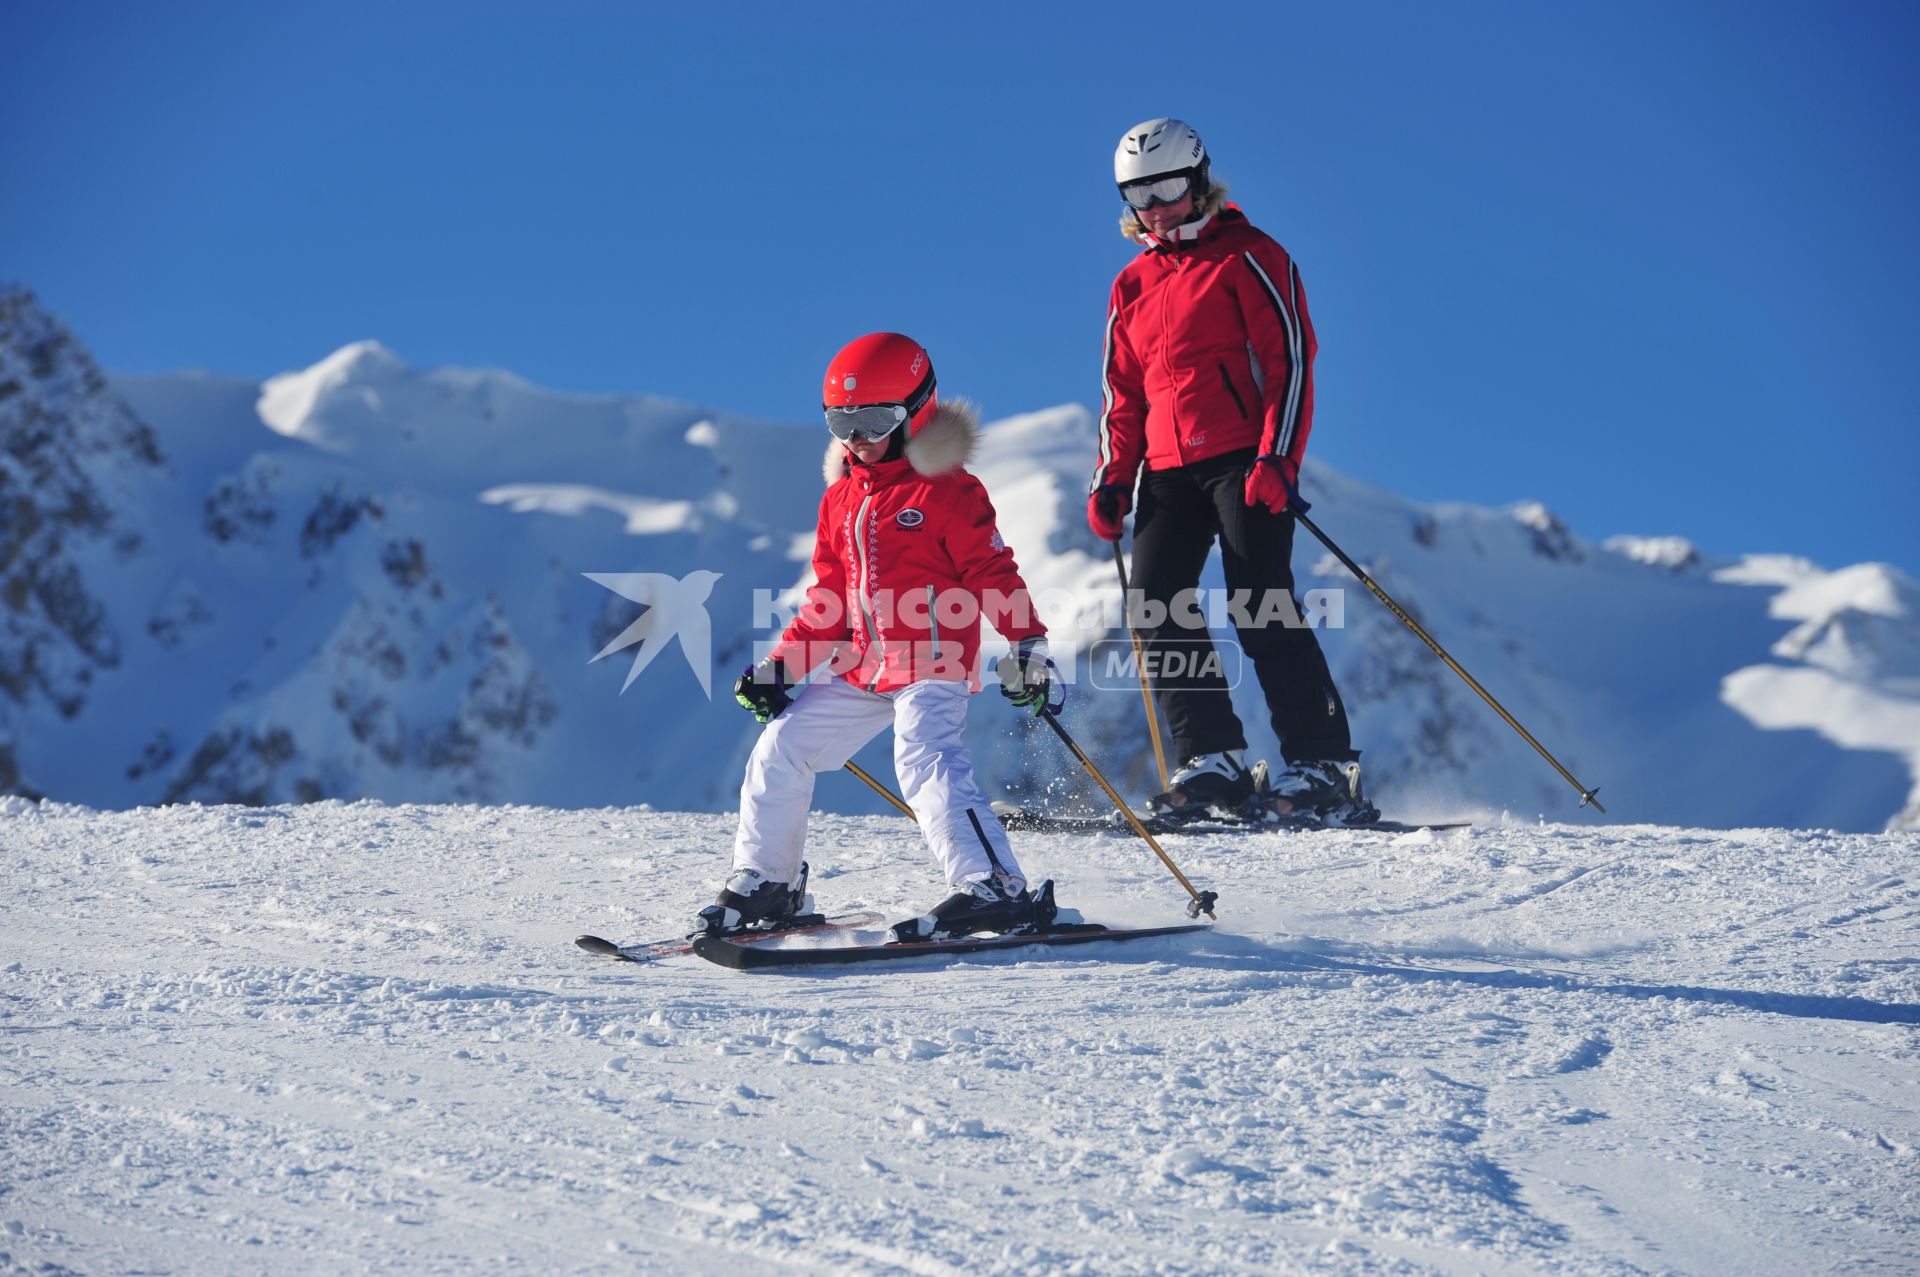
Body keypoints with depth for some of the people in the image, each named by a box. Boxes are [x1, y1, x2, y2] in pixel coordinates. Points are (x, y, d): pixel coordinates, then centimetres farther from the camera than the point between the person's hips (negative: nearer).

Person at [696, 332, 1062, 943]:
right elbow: (827, 603, 17)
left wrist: (1028, 647, -18)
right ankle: (765, 883, 23)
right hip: (861, 668, 8)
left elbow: (993, 572, -8)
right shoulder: (840, 498, 14)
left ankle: (995, 888, -33)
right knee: (780, 751, 7)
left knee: (925, 758, -28)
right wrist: (779, 666, 9)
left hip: (932, 661, -8)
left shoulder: (947, 488, -7)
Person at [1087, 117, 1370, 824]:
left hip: (1245, 460, -6)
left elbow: (1290, 361, -4)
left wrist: (1275, 457, -15)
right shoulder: (1132, 287, 20)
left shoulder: (1250, 258, 3)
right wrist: (1113, 478, 10)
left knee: (1260, 607, -14)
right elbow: (1122, 395, 24)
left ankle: (1323, 764, -11)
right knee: (1156, 606, -10)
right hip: (1169, 472, 6)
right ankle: (1212, 760, -8)